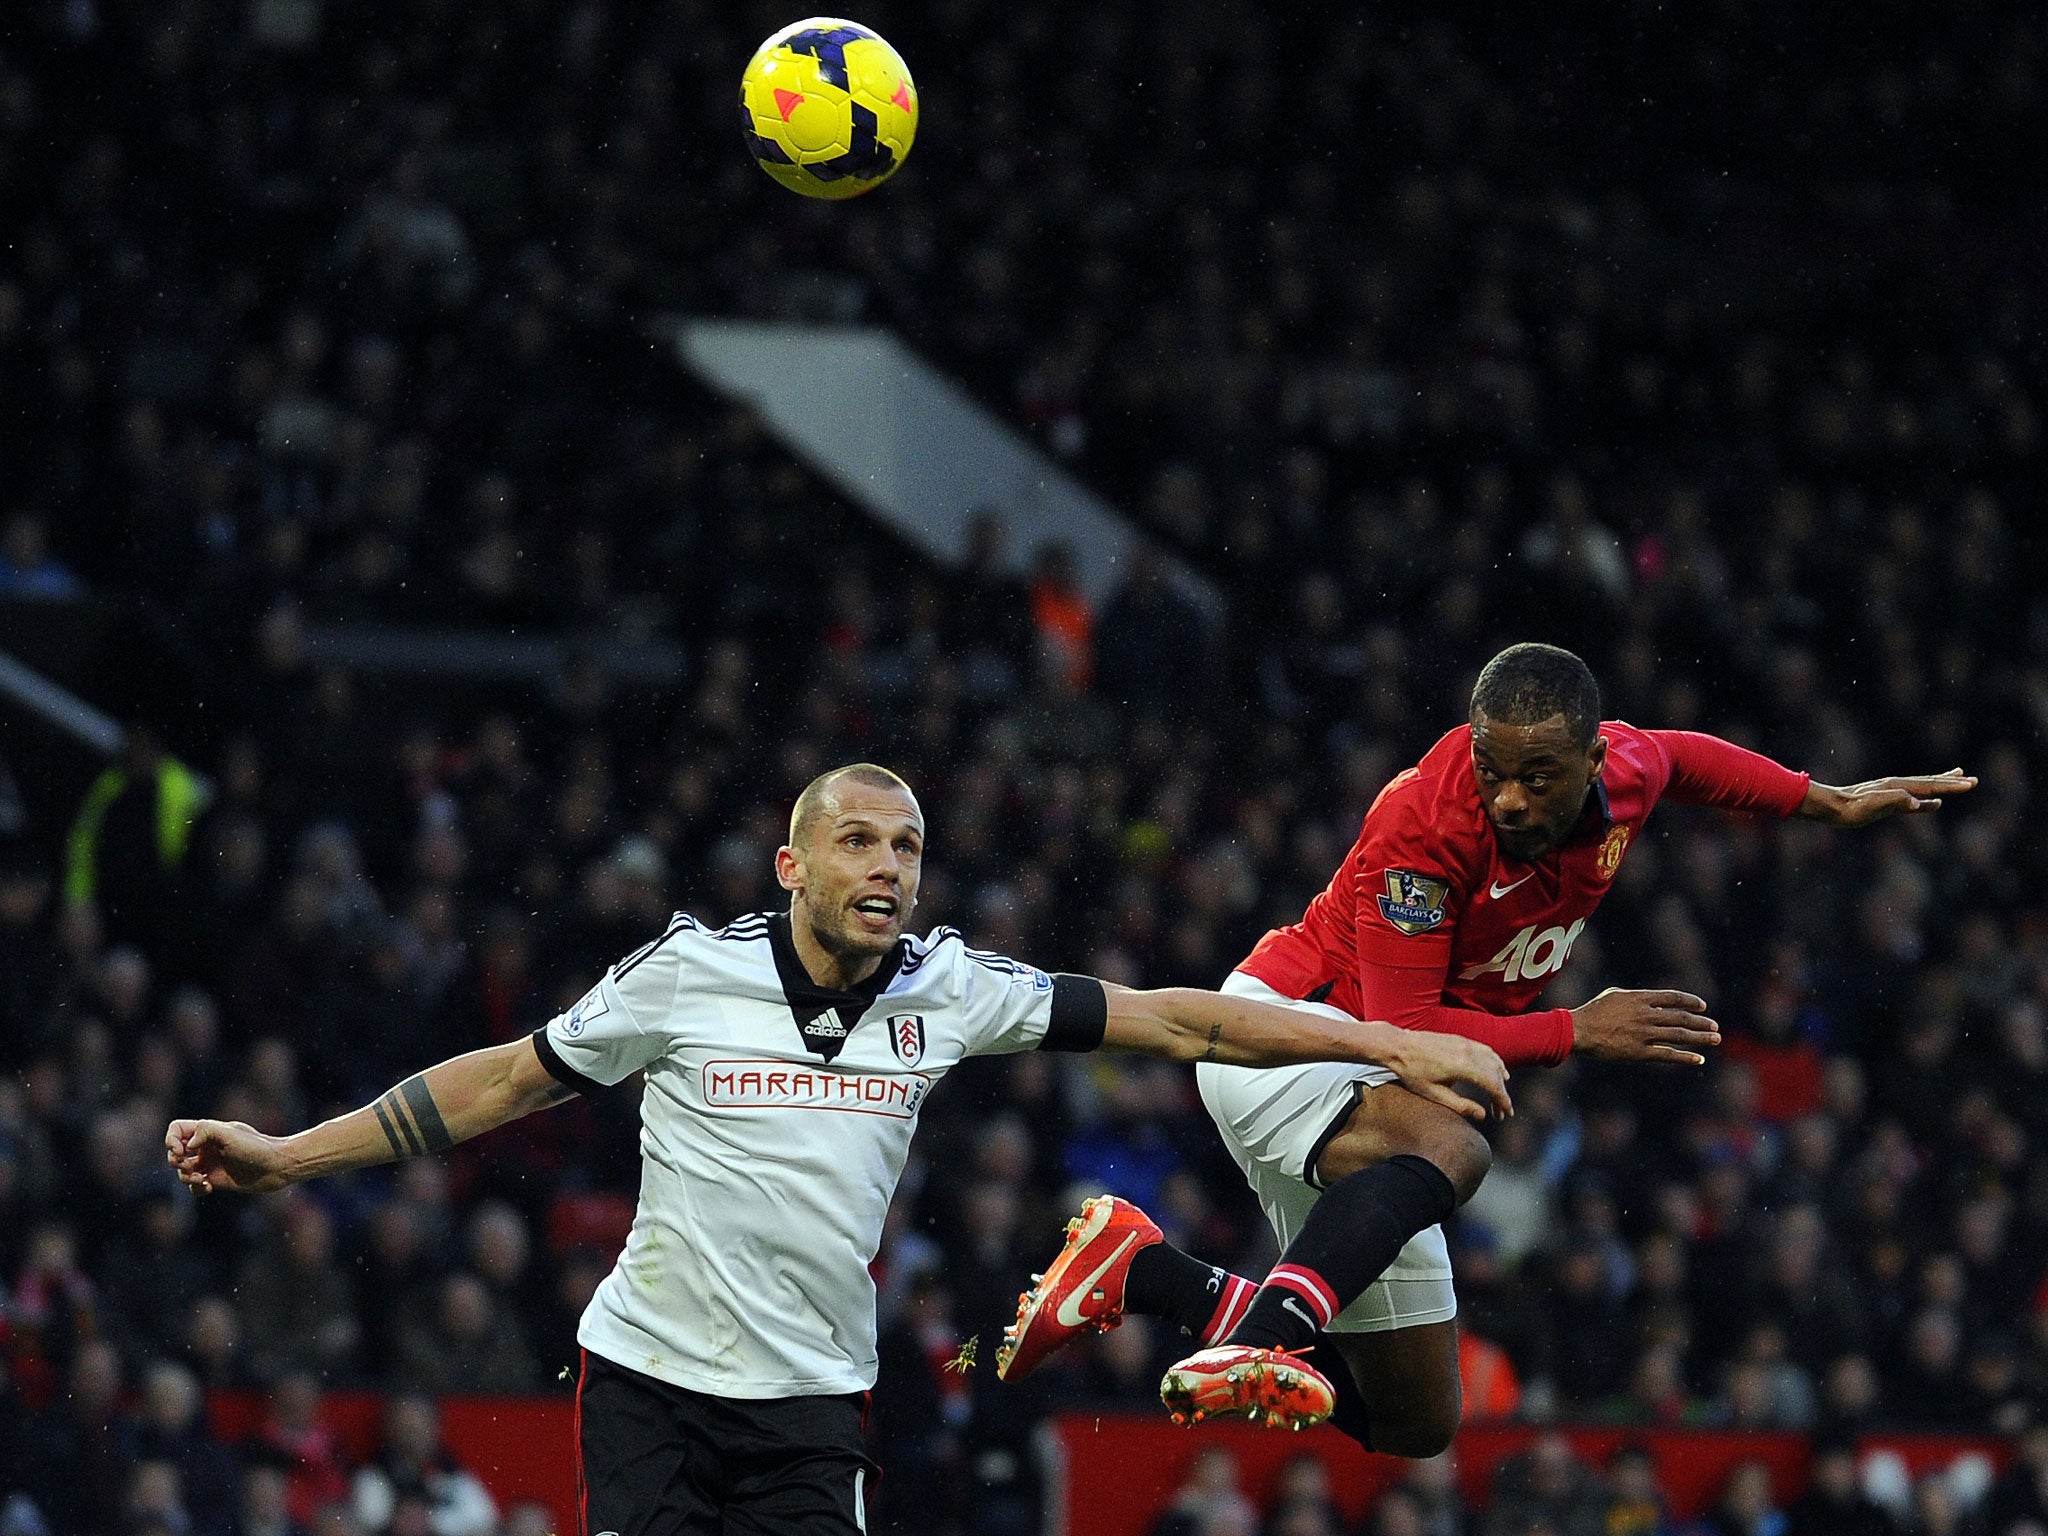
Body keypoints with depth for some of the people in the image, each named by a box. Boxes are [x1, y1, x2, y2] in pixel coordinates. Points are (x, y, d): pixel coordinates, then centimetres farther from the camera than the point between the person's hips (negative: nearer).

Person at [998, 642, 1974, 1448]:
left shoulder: (1626, 773, -8)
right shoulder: (1426, 819, -28)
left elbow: (1676, 759, 20)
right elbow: (1407, 1030, -26)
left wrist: (1826, 802, 23)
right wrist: (1575, 1033, -28)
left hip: (1374, 1086, 8)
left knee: (1416, 1425, 13)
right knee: (1449, 1148, -43)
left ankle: (1145, 1276, 16)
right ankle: (1262, 1342, -56)